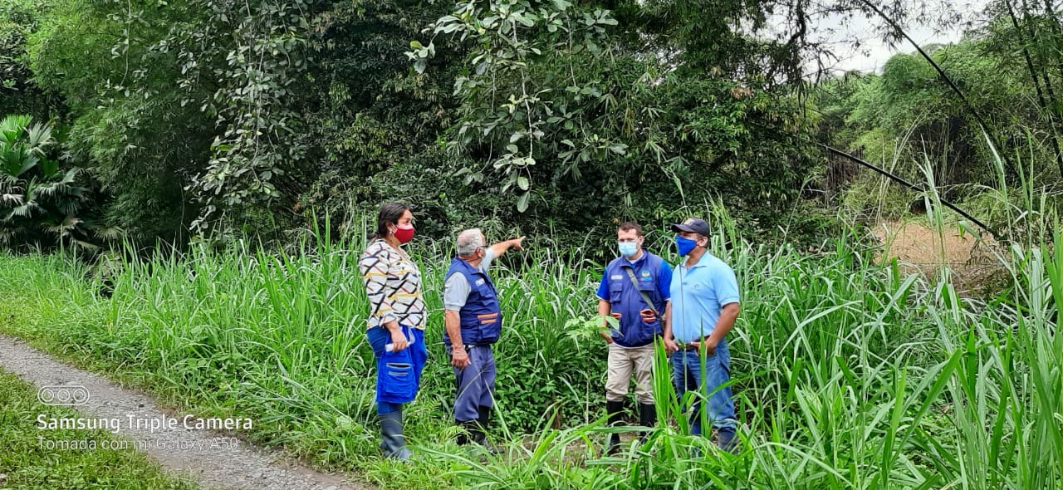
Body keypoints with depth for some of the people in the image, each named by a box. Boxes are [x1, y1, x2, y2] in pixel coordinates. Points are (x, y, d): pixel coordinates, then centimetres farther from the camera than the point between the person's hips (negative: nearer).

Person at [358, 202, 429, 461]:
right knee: (394, 388, -7)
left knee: (404, 389, 12)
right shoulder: (377, 252, -10)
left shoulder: (399, 252, 19)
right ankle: (394, 449, -3)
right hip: (392, 331, -10)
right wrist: (394, 329, -23)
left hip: (411, 330, 10)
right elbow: (376, 296, -17)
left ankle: (391, 440, 20)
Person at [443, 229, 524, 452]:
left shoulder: (478, 267, 13)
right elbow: (451, 312, -24)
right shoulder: (460, 274, -18)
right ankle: (465, 445, -6)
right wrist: (457, 348, -28)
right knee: (469, 396, -9)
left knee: (485, 396, 15)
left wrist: (512, 242, 53)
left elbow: (495, 250, 36)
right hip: (468, 348, -11)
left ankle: (480, 441, 23)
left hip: (484, 347, 11)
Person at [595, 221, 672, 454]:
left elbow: (672, 301, -6)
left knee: (647, 393, 6)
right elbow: (604, 300, 17)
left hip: (648, 343, -3)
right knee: (614, 391, 4)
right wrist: (604, 325, 3)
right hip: (619, 342, 4)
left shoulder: (658, 266, -6)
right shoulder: (613, 267, 7)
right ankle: (613, 439, 15)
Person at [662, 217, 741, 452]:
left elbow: (731, 309, -16)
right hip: (680, 352, 8)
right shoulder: (678, 270, 14)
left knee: (718, 413, -9)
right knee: (689, 412, 16)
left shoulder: (717, 269, -11)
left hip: (707, 352, -8)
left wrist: (710, 342, -17)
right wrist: (667, 335, 9)